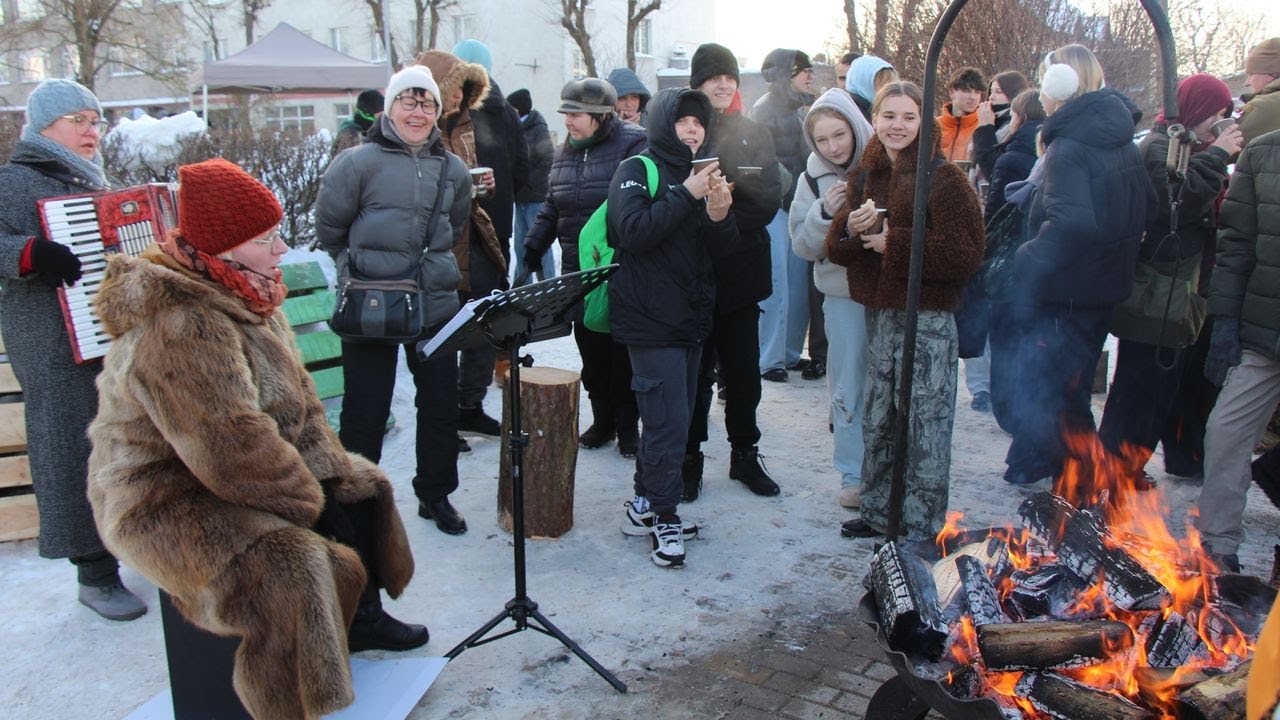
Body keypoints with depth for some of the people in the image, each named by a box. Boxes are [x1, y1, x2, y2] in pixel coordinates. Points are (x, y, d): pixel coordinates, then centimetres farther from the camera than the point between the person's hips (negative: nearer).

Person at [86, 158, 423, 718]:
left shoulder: (246, 296, 4)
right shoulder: (181, 325, -29)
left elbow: (298, 400, 7)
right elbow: (234, 448, -31)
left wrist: (335, 473, -3)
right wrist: (306, 501, -17)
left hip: (240, 475, 10)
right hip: (168, 499, -10)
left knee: (360, 491, 12)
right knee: (292, 566, -28)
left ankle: (364, 618, 29)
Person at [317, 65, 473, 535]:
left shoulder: (453, 169, 7)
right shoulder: (358, 163, -7)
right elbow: (329, 227, 2)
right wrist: (363, 264, 9)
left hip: (437, 305, 4)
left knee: (441, 404, 12)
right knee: (365, 410, 4)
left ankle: (435, 494, 30)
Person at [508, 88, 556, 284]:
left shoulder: (538, 129, -8)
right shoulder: (518, 129, 15)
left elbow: (548, 160, -16)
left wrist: (529, 182, -15)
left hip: (536, 197, -8)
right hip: (521, 197, 8)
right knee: (520, 246, 13)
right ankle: (522, 287, 22)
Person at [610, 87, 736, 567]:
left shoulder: (698, 174, 18)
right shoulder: (637, 171, -4)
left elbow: (720, 248, 11)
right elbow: (633, 231, -21)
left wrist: (720, 216, -9)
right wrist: (686, 195, -22)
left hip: (691, 319, 8)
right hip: (651, 320, -8)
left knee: (671, 419, 12)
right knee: (669, 422, -9)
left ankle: (644, 504, 24)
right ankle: (664, 520, 3)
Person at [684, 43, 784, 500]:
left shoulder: (755, 136, 8)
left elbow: (770, 202, -2)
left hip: (742, 273, 3)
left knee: (744, 371, 10)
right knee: (696, 371, 5)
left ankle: (745, 454, 24)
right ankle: (690, 458, 18)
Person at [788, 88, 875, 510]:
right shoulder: (812, 180, 2)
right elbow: (803, 246, -1)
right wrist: (825, 213, -17)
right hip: (843, 291, 1)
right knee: (848, 385, 8)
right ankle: (853, 474, 21)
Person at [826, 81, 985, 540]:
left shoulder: (943, 178, -9)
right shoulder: (864, 177, 11)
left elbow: (966, 251, -17)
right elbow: (836, 248, 11)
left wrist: (896, 244, -18)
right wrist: (850, 229, -12)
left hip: (928, 317, -7)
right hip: (880, 312, 7)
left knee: (925, 424, -2)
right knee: (877, 418, 16)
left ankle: (922, 527, 11)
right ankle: (878, 511, 30)